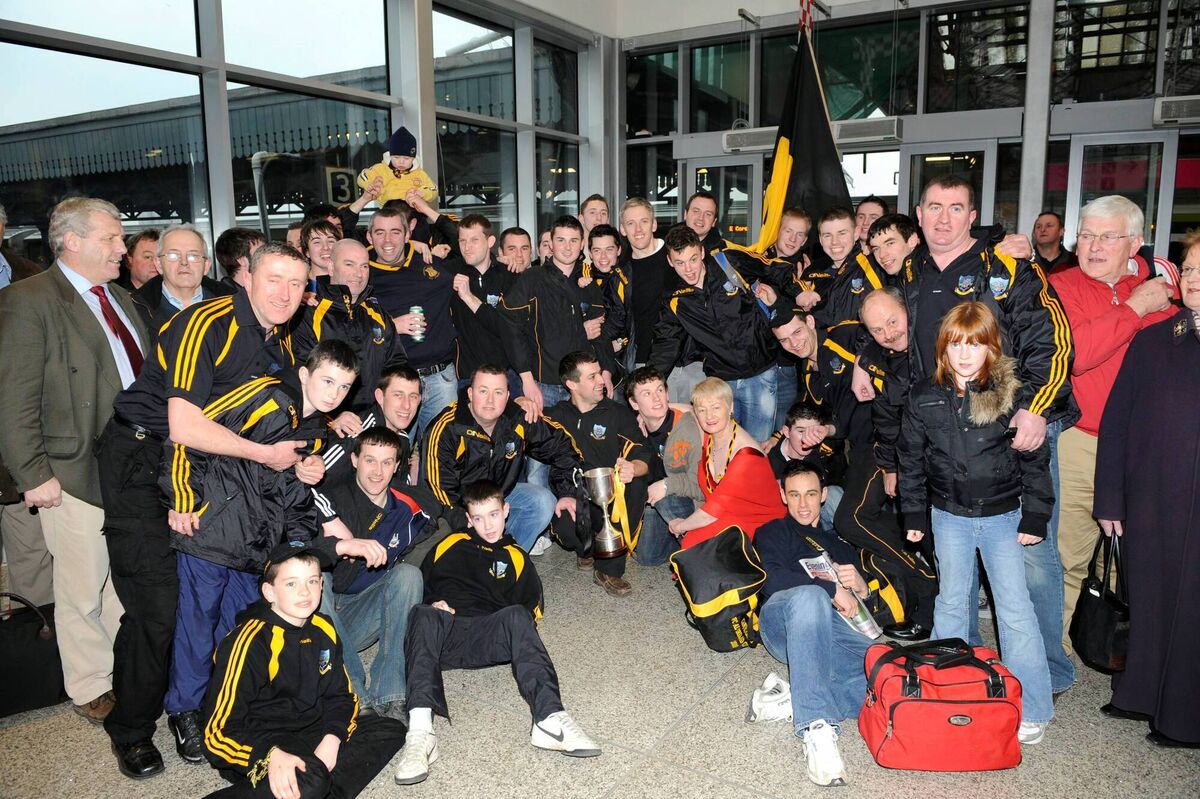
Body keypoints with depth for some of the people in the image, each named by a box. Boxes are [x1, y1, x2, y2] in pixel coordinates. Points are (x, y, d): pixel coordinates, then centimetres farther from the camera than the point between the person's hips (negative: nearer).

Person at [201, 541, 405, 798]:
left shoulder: (323, 630, 4)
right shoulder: (249, 642, -18)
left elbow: (341, 695, 10)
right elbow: (219, 731, -19)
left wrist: (332, 738, -11)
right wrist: (271, 755, -36)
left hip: (309, 732, 7)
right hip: (255, 745, -7)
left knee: (391, 730, -5)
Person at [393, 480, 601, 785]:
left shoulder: (515, 557, 26)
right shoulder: (450, 545, 26)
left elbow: (532, 607, 22)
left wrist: (513, 632, 2)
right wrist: (432, 604, 2)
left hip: (488, 638, 0)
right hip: (442, 634, 0)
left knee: (516, 617, -33)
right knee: (423, 616, -35)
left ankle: (549, 718, -48)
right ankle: (419, 729, -51)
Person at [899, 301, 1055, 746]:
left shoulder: (1012, 393, -11)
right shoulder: (924, 398, -5)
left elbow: (1035, 459, -4)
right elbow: (911, 459, 5)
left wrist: (1034, 518, -5)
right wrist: (914, 514, 6)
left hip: (1003, 515, -2)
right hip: (949, 516, 2)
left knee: (1015, 607, -1)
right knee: (951, 602, 13)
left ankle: (1032, 709, 11)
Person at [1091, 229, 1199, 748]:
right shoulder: (1153, 340, 4)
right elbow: (1116, 421, 3)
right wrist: (1109, 497, 0)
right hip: (1151, 505, 2)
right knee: (1148, 598, 14)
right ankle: (1141, 694, 33)